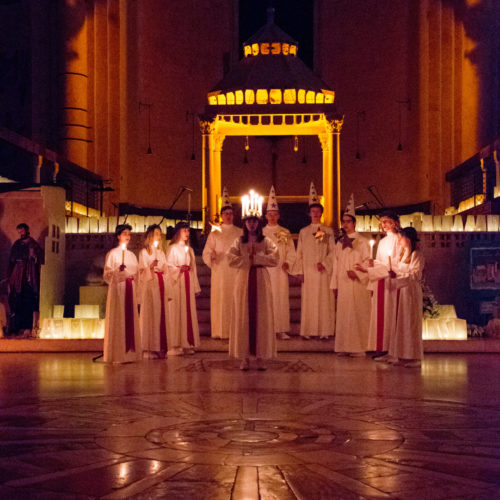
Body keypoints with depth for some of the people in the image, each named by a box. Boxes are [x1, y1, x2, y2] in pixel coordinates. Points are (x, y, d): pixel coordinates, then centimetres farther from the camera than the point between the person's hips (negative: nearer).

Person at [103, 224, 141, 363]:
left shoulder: (132, 255, 17)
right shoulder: (112, 254, 1)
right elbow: (107, 274, -5)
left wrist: (136, 292, 12)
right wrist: (118, 270, -23)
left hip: (130, 289, 6)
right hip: (117, 288, -6)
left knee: (130, 319, 2)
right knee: (118, 320, -8)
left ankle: (130, 351, 5)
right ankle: (118, 353, -8)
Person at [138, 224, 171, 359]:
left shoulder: (161, 252, 19)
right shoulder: (144, 252, 2)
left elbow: (166, 272, 16)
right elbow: (142, 272, -6)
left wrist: (168, 292, 10)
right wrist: (150, 267, -26)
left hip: (161, 286, 6)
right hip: (150, 287, -6)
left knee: (162, 316, 2)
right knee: (150, 316, -8)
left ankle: (160, 347, 4)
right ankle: (149, 349, -7)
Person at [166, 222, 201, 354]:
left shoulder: (189, 249, 19)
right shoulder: (172, 248, 2)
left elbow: (193, 268, 17)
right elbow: (168, 266, -5)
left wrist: (196, 287, 13)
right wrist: (179, 269, -21)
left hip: (188, 283, 6)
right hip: (176, 283, -6)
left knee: (189, 311, 2)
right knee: (176, 312, -8)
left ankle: (187, 343, 3)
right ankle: (176, 344, -8)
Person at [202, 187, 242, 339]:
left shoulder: (240, 233, 11)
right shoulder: (215, 232, 8)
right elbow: (206, 253, 3)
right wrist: (211, 255, -18)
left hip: (236, 271, 1)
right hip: (220, 271, -1)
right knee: (220, 299, -4)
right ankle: (220, 332, 0)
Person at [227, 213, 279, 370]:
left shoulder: (266, 242, 9)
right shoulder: (239, 242, 11)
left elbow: (274, 258, -5)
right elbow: (231, 258, -2)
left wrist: (255, 259, -10)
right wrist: (248, 261, -9)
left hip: (261, 280, 0)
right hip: (243, 280, 0)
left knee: (261, 316, -4)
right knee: (243, 316, -4)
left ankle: (261, 356, -2)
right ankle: (244, 357, -3)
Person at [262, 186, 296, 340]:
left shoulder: (285, 233, 10)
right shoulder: (260, 232, 9)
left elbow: (291, 251, 8)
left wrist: (288, 263, -7)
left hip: (280, 270, 1)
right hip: (264, 270, 0)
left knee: (281, 298, -1)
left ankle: (281, 330, 2)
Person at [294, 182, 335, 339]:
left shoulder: (328, 231, 7)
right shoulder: (303, 232, 11)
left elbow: (333, 251, 4)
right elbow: (299, 253, 9)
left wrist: (324, 263, -12)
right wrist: (300, 271, 0)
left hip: (324, 271, -1)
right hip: (308, 272, 1)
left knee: (324, 301, -3)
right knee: (308, 301, -2)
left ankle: (324, 331, -1)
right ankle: (308, 331, 0)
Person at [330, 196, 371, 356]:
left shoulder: (362, 241, 0)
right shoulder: (339, 243, 16)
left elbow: (368, 262, -5)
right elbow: (336, 265, 16)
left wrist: (357, 273, -19)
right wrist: (334, 285, 11)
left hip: (357, 283, -5)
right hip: (342, 284, 5)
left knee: (357, 314, -5)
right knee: (343, 315, 3)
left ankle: (358, 347, -2)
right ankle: (344, 347, 6)